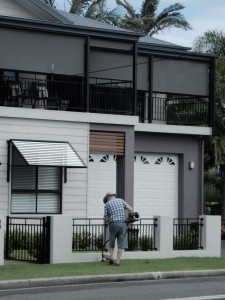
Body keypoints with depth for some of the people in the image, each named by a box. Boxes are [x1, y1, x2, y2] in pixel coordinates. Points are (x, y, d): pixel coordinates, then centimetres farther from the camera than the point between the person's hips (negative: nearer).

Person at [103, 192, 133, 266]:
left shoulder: (107, 204, 7)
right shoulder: (121, 200, 12)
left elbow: (106, 219, 4)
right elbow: (130, 209, 1)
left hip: (113, 224, -1)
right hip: (123, 224, 1)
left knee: (112, 243, 18)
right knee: (121, 244, 4)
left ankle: (111, 257, 5)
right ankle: (117, 261, -1)